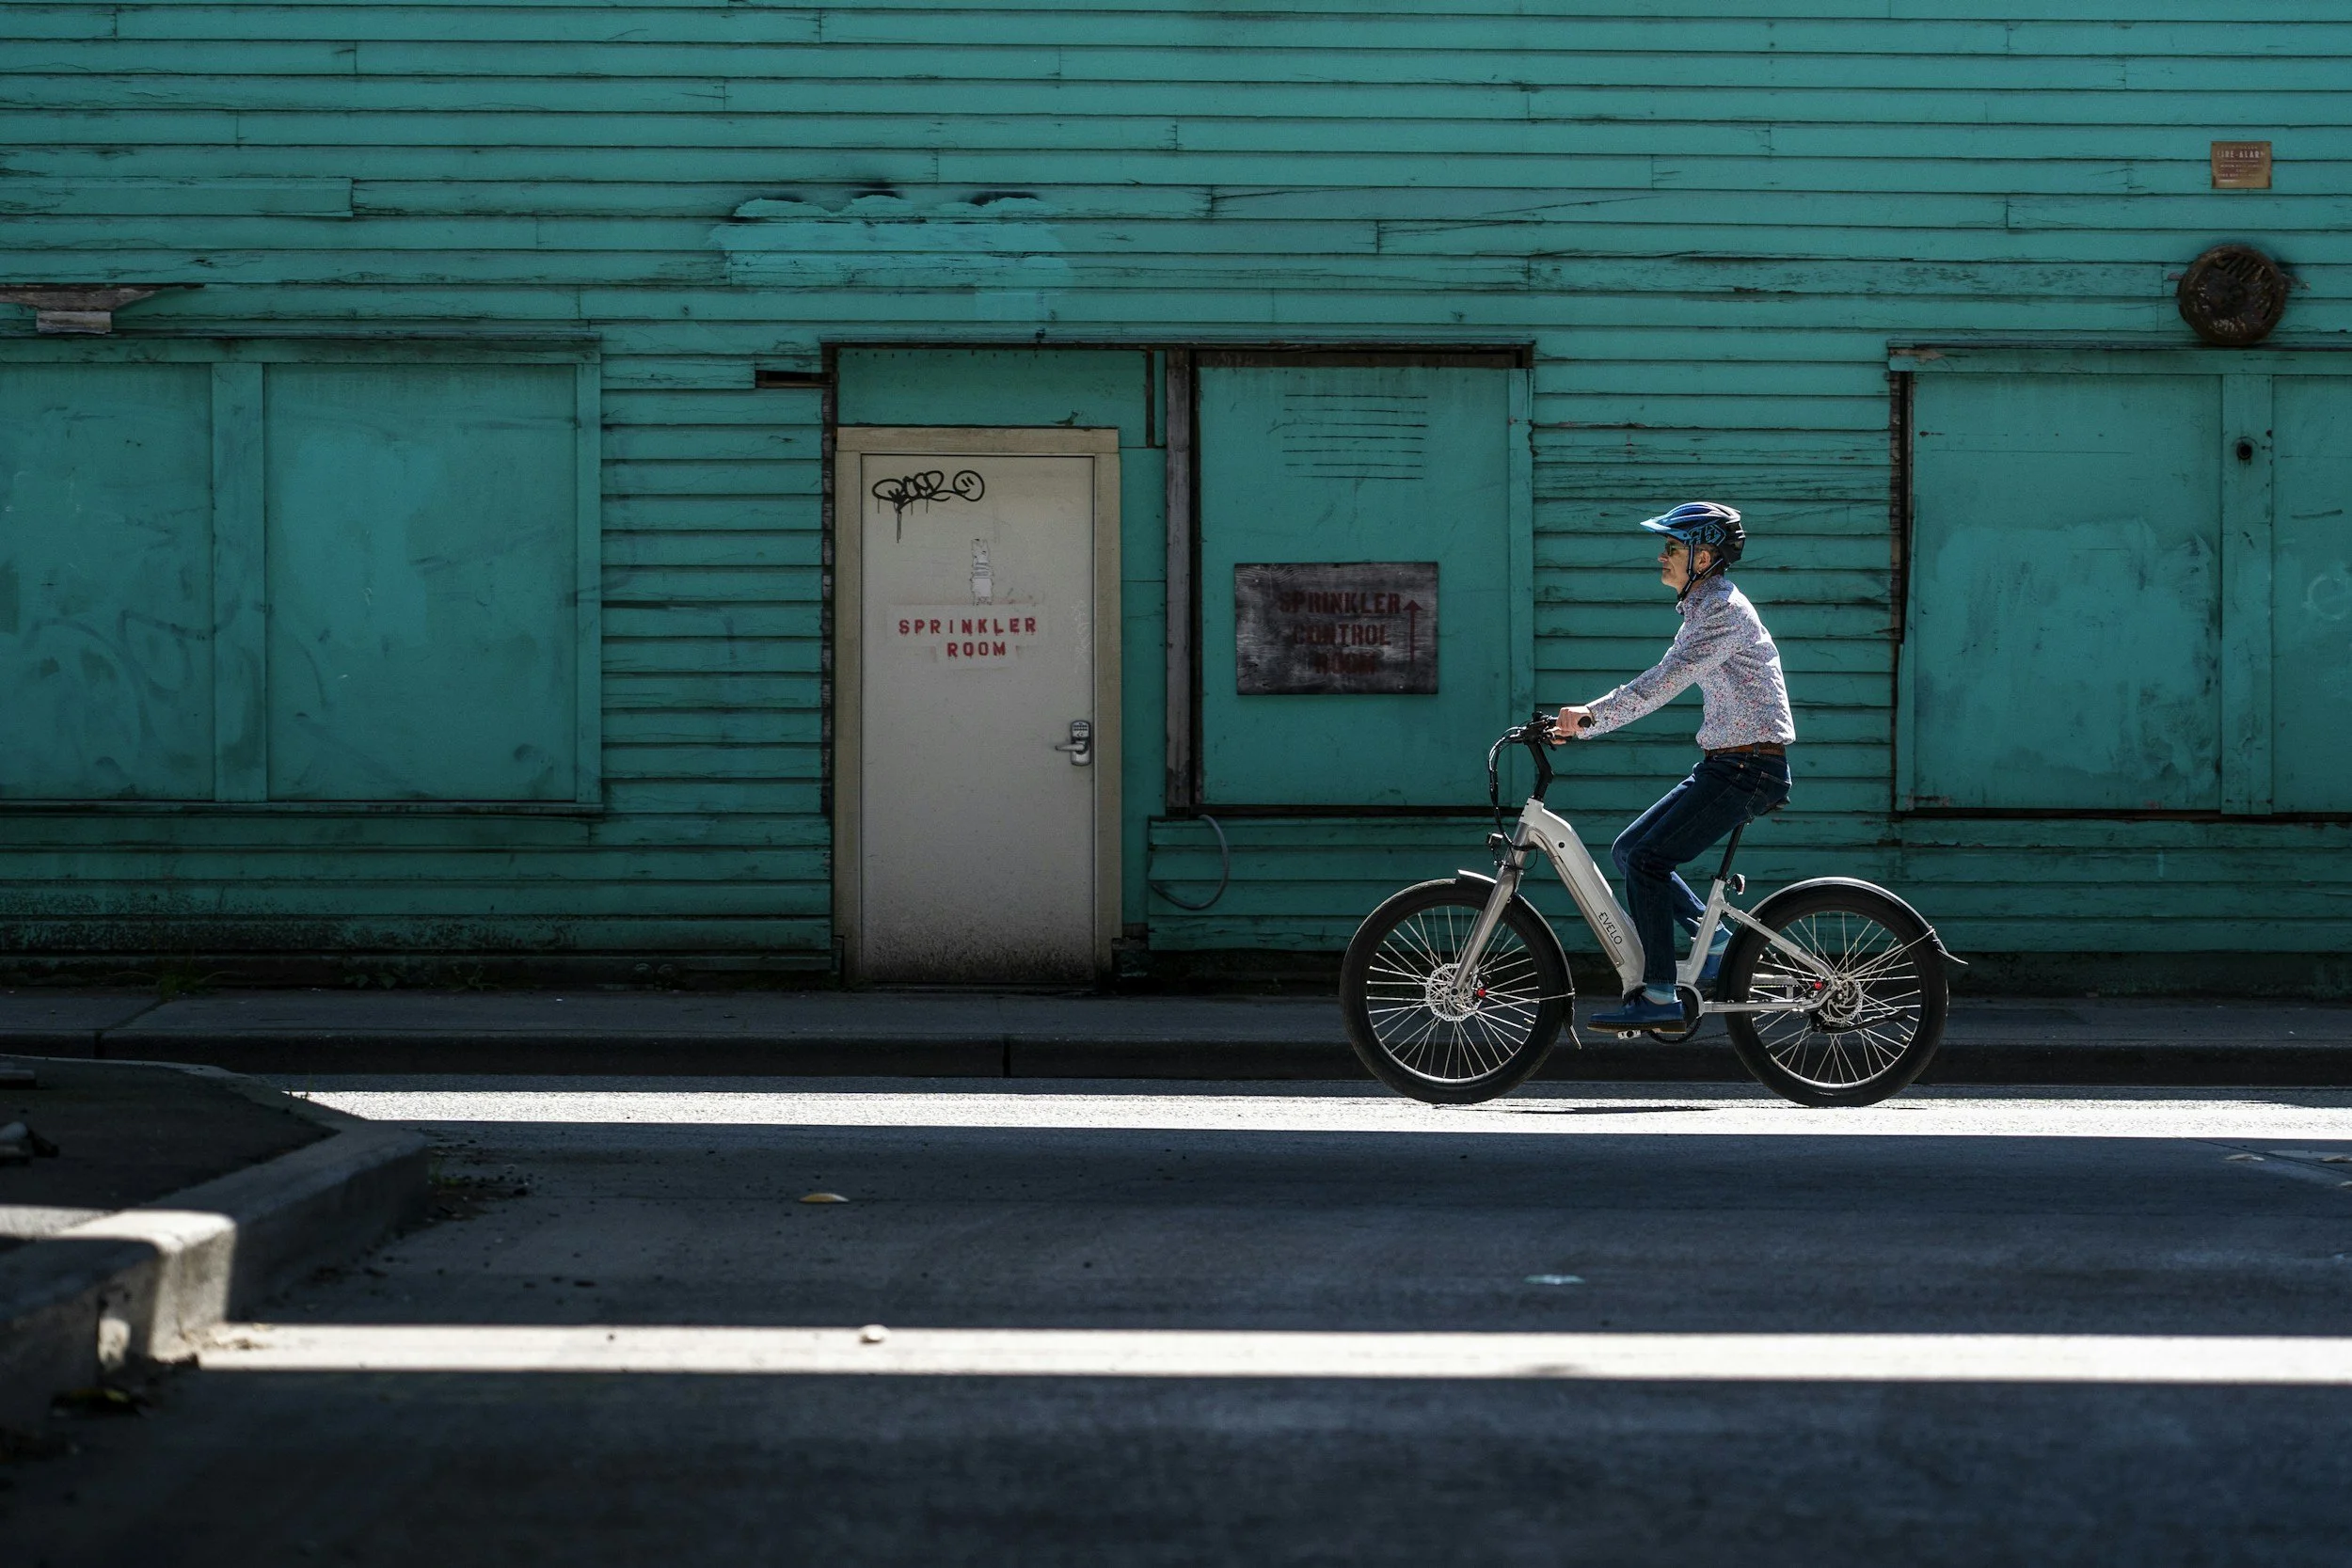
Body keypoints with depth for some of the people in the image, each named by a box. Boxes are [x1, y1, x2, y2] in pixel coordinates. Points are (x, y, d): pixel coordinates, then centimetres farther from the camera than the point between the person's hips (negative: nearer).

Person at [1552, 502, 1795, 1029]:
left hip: (1750, 768, -10)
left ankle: (1658, 998, -13)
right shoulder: (1703, 609, 16)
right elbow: (1658, 685, 17)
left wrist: (1589, 716, -28)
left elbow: (1662, 683, -26)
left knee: (1647, 859, -15)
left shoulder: (1724, 609, -16)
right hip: (1726, 764, 10)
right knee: (1629, 849, 8)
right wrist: (1583, 724, 9)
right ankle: (1717, 938, 13)